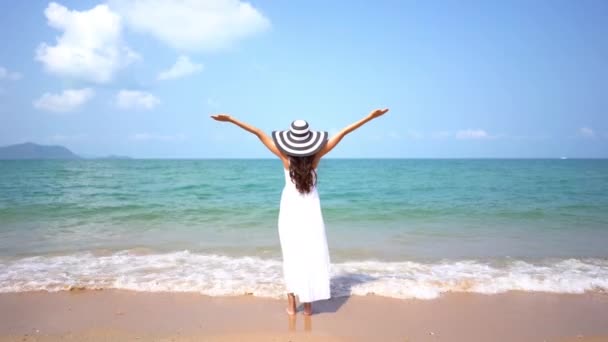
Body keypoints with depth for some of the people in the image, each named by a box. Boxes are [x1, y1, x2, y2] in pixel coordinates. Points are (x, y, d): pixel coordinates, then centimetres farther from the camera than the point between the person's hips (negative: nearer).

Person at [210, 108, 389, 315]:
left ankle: (291, 305, 10)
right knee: (310, 257, 6)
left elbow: (259, 133, -11)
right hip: (310, 211, 0)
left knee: (291, 257, 8)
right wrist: (370, 117, -9)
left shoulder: (285, 157, -13)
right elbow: (343, 133, -10)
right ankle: (308, 305, 8)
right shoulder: (316, 157, -12)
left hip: (290, 211, 0)